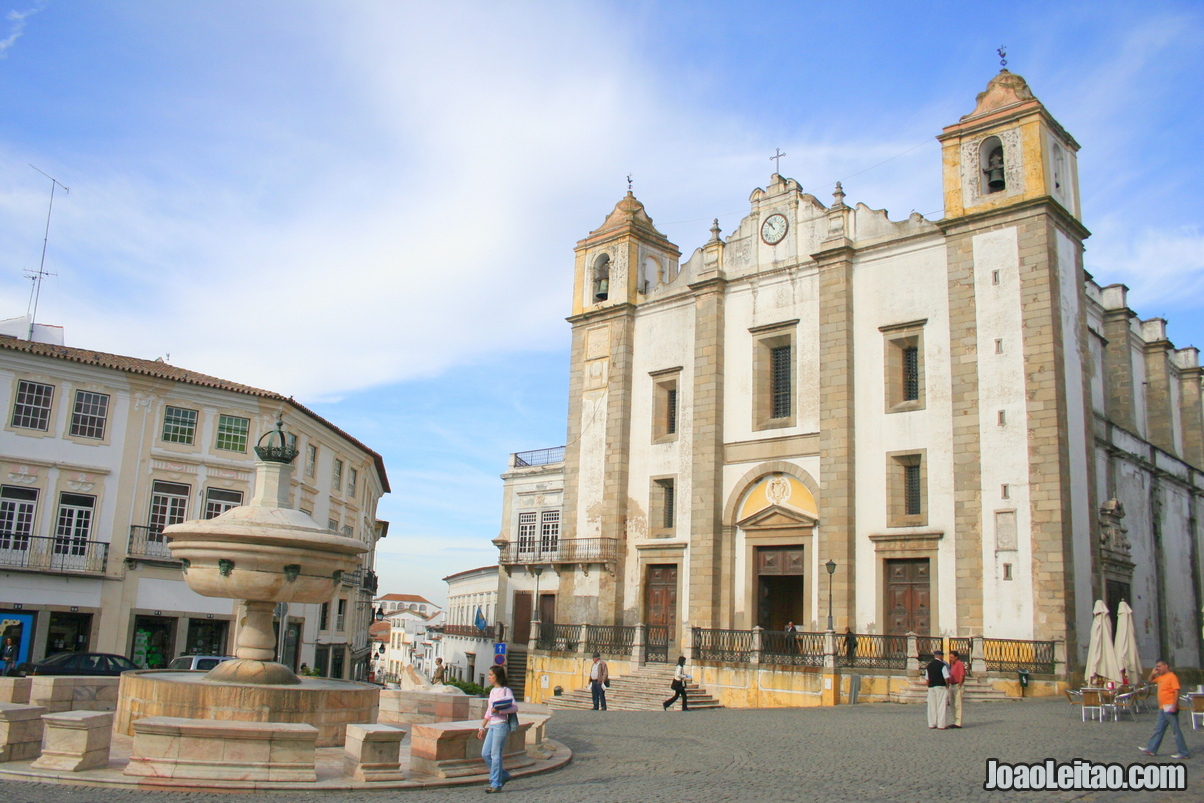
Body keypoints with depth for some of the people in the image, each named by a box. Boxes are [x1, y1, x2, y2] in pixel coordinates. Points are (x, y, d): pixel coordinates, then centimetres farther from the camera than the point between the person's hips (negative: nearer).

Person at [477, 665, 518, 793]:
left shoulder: (505, 690, -6)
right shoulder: (492, 691, 17)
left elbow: (515, 707, -15)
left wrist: (499, 711, -25)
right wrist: (482, 727, 21)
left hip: (501, 725, -8)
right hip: (492, 725, 8)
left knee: (495, 755, -6)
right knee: (485, 753, 5)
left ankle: (496, 784, 3)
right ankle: (503, 775, 20)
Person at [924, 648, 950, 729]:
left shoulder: (929, 665, 10)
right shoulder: (943, 665, -9)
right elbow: (946, 677, -14)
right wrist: (947, 686, -1)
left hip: (931, 687, 5)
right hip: (941, 687, -5)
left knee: (932, 706, 10)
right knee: (941, 706, -1)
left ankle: (932, 724, 14)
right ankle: (941, 725, -1)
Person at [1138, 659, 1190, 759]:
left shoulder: (1172, 677, -13)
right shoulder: (1161, 677, 14)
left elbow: (1176, 692, -19)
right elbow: (1150, 680, 31)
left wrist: (1174, 706, -24)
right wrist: (1153, 673, 11)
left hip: (1170, 708, -9)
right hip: (1162, 708, 9)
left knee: (1176, 730, -2)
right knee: (1159, 729, 13)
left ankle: (1184, 753, 5)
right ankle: (1151, 749, 18)